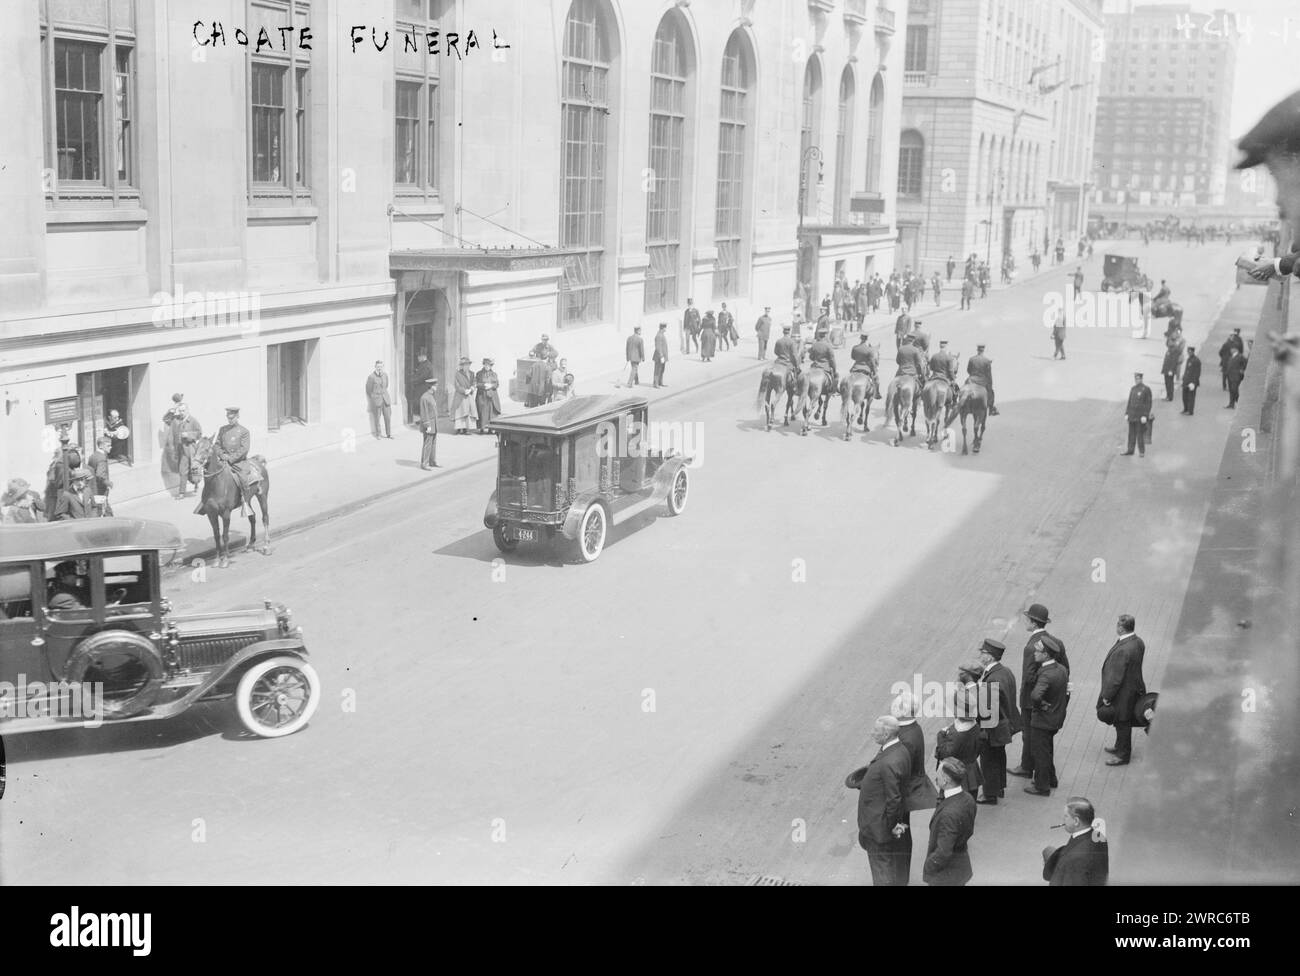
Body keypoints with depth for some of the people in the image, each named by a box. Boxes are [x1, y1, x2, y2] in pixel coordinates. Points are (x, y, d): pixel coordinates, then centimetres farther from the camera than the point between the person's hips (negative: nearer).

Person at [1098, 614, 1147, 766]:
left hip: (1123, 694, -9)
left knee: (1122, 724, 11)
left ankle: (1123, 756, 27)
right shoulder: (1138, 642, -5)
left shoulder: (1123, 650, -34)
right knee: (1123, 724, 26)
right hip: (1134, 689, 9)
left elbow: (1115, 678, -28)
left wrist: (1106, 697, -15)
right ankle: (1121, 747, 44)